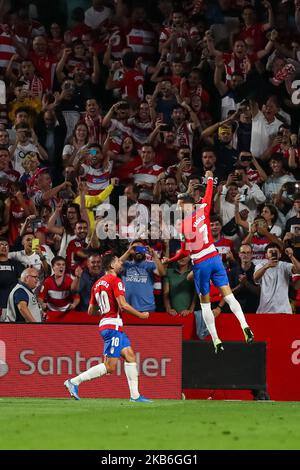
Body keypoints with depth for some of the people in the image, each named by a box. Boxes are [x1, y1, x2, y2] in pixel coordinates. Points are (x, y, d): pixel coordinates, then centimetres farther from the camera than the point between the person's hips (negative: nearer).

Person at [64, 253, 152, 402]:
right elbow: (123, 305, -18)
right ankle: (74, 381, -8)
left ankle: (135, 395, 4)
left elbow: (91, 311, 16)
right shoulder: (115, 280, -10)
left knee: (130, 356, 6)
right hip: (113, 326, -9)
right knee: (109, 367, -9)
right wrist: (141, 315, -5)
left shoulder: (97, 284, 14)